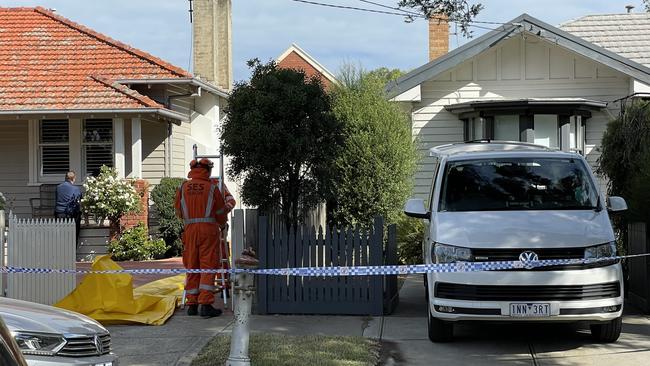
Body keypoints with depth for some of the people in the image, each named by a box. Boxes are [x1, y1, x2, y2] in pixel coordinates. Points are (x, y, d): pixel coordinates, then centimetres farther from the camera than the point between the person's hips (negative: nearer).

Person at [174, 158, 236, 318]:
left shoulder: (183, 188, 7)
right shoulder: (212, 187, 0)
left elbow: (179, 212, 15)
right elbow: (221, 211, 6)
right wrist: (223, 224, 26)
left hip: (190, 229, 3)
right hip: (209, 228, -3)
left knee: (192, 267, 10)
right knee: (208, 266, -3)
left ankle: (192, 304, 12)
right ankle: (205, 304, -10)